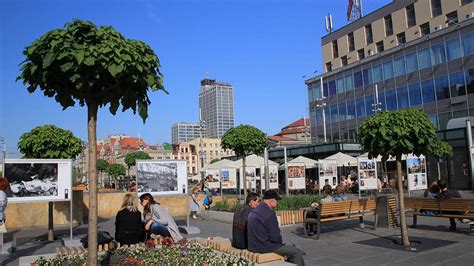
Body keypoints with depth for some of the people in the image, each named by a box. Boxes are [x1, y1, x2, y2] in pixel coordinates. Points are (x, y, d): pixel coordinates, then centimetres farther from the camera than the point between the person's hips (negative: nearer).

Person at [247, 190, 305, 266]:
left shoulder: (254, 211, 8)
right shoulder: (269, 213, -22)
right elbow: (275, 237, -21)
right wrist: (280, 242, 1)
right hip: (264, 247, -10)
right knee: (297, 252, -2)